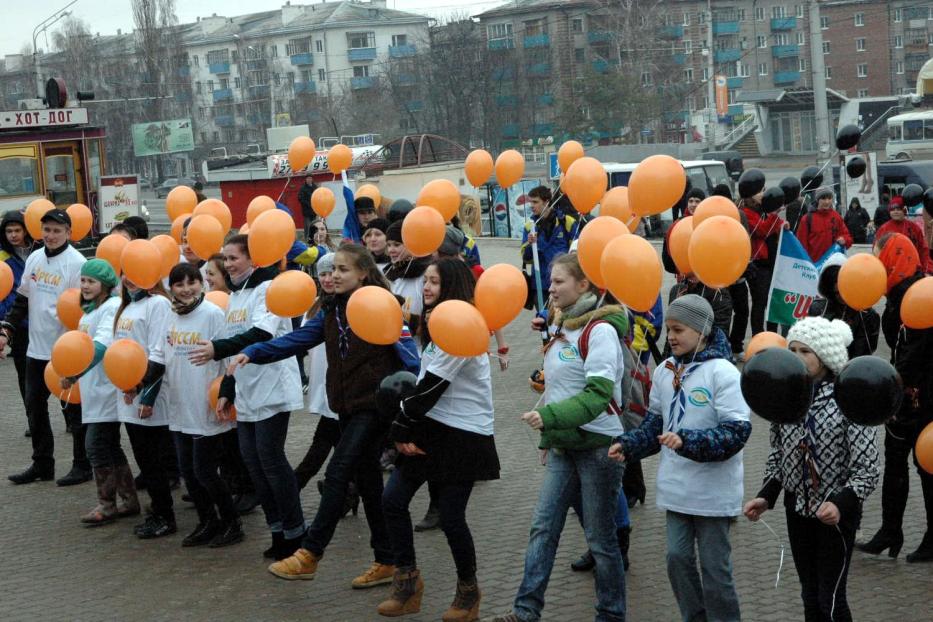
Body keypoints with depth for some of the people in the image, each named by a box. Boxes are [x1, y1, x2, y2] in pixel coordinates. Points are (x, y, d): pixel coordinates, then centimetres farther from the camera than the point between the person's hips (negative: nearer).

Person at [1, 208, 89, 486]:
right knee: (34, 406, 12)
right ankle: (42, 464, 25)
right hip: (36, 348, 7)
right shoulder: (34, 258, 8)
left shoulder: (77, 262, -12)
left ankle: (82, 466, 14)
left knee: (73, 409, 3)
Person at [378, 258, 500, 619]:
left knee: (450, 516, -4)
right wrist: (403, 430, -1)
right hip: (430, 426, 9)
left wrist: (402, 428, -11)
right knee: (393, 499, 1)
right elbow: (423, 383, 9)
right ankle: (407, 583, 13)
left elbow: (432, 386, -18)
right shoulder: (434, 326, 12)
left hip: (464, 434, -8)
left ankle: (468, 591, 17)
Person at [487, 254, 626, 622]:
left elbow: (599, 393, -23)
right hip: (563, 445, 8)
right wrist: (547, 438, 18)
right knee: (543, 527, 3)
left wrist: (549, 417, -31)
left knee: (600, 536, 2)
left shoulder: (600, 329, -15)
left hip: (598, 444, -8)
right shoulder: (561, 326, 12)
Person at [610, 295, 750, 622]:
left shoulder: (722, 372, -16)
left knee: (714, 565, 4)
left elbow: (737, 431, -20)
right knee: (678, 557, 11)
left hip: (713, 492, -6)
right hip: (676, 487, 6)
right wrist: (628, 445, -2)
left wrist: (688, 441, -29)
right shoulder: (664, 371, 5)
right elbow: (656, 422, 15)